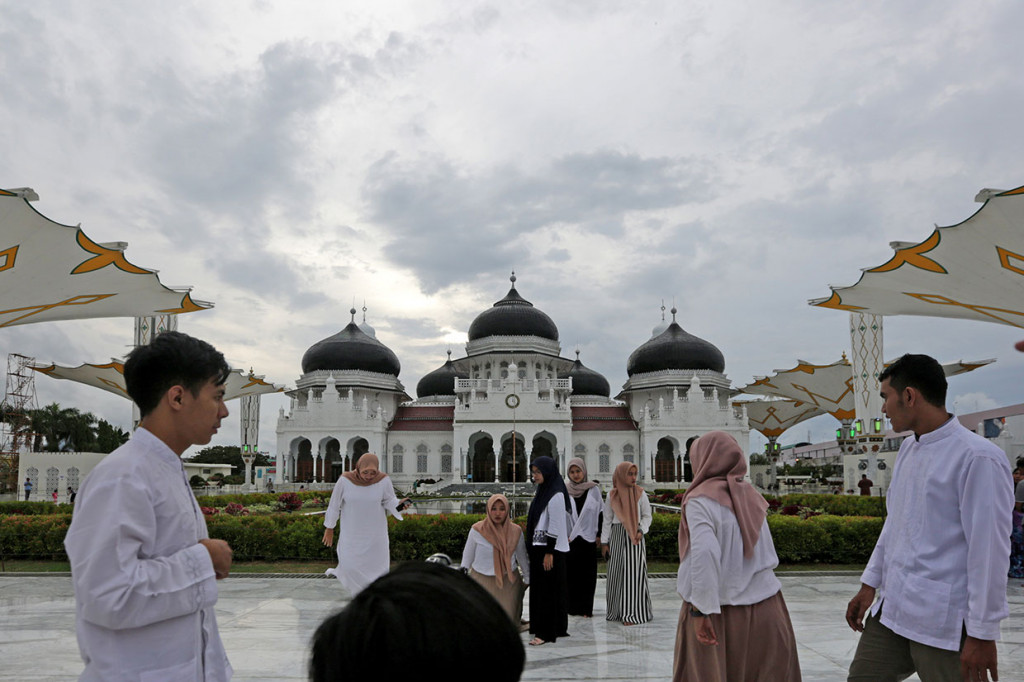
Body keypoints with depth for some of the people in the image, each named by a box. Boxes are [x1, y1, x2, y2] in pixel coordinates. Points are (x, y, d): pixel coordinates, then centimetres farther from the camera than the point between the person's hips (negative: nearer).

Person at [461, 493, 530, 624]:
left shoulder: (516, 531, -2)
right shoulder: (477, 530, -8)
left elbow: (522, 557, 12)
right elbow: (467, 556, 3)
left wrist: (527, 578, 19)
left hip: (508, 581, 1)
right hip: (482, 581, -1)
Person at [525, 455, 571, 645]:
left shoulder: (556, 496, -16)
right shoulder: (542, 491, 12)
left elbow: (555, 526, -18)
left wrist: (549, 552, -19)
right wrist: (533, 548, 19)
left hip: (550, 549, -10)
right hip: (538, 547, 10)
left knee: (547, 590, -4)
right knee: (539, 588, 13)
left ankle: (546, 632, 3)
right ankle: (558, 629, 22)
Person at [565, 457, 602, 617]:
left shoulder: (594, 490, 3)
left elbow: (601, 513, 6)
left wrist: (599, 535, 3)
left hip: (588, 538, 0)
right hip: (569, 540, 0)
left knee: (587, 575, 1)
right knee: (570, 574, 1)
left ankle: (586, 608, 7)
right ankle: (572, 607, 9)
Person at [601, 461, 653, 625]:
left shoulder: (640, 493, 2)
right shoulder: (612, 495, 5)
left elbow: (647, 516, 5)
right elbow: (607, 520, 10)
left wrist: (641, 530, -13)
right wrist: (604, 542, 7)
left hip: (635, 538, -2)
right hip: (617, 537, 2)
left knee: (633, 573, -5)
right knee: (617, 573, 6)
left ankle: (633, 613, 0)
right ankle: (618, 609, 18)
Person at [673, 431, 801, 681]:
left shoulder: (701, 499, -12)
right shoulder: (751, 496, 7)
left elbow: (704, 553, -24)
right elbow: (770, 557, 10)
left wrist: (701, 610, -21)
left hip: (718, 613, -5)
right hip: (765, 611, 5)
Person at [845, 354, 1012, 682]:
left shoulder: (977, 458, -16)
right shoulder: (908, 449, 10)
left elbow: (989, 551, -16)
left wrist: (983, 634, -15)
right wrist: (869, 584, 16)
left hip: (943, 623, -7)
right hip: (890, 610, 7)